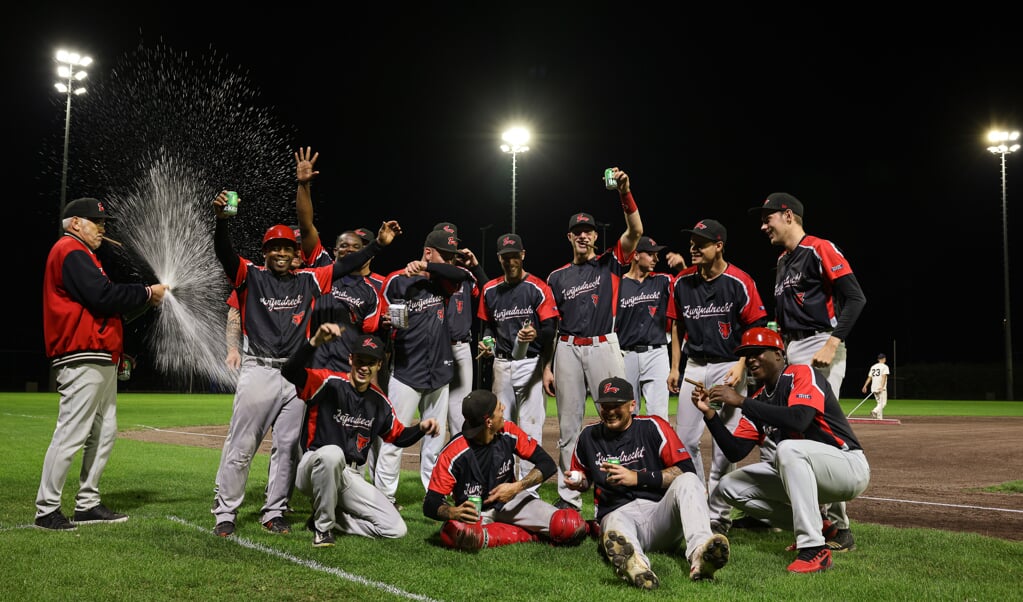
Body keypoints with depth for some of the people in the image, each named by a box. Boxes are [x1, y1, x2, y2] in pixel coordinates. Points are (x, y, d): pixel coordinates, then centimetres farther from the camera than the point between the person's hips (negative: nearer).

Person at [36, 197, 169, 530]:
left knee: (104, 433, 12)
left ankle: (88, 504, 19)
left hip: (102, 360, 11)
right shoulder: (70, 251, -8)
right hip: (83, 361, -11)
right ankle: (46, 510, -2)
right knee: (70, 435, -9)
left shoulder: (80, 254, 25)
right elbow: (102, 296, -20)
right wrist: (146, 294, -11)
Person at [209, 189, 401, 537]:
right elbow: (224, 252, -12)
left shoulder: (308, 281, 12)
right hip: (258, 371, -4)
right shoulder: (251, 276, 3)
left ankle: (274, 513, 18)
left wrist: (378, 244, 2)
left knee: (288, 447, 8)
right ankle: (225, 513, 9)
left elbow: (344, 266, 10)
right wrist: (221, 219, -31)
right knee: (241, 446, -1)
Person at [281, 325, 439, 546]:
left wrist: (421, 428, -2)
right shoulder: (329, 382, -12)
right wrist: (315, 342, -47)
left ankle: (330, 517, 9)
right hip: (314, 467, -5)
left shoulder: (379, 401, 6)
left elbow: (398, 436, 19)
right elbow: (290, 372, -31)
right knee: (332, 453, -43)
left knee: (396, 528, -7)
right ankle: (323, 526, -19)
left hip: (350, 478, 5)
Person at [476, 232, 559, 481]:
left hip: (531, 364, -5)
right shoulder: (490, 290, 10)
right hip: (502, 365, 5)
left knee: (530, 426, -6)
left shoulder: (538, 288, -5)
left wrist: (535, 334, -30)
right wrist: (487, 343, 1)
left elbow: (550, 328, -10)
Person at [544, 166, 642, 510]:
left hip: (604, 346, -2)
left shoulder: (610, 263, 7)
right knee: (568, 427, 5)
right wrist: (547, 367, 5)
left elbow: (636, 231, -9)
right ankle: (568, 497, 13)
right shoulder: (557, 277, 12)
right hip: (567, 350, 2)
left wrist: (625, 192, -22)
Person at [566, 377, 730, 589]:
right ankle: (634, 564, -76)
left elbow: (686, 470, -2)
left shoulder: (653, 427, 7)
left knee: (687, 481, -30)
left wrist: (638, 478, -8)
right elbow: (585, 477, 35)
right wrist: (579, 482, 10)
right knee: (616, 534, -39)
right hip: (617, 514, 0)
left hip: (660, 512, 0)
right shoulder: (589, 436, 18)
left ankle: (699, 553, -56)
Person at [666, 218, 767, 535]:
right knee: (685, 438, 4)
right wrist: (675, 367, 10)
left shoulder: (739, 282, -10)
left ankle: (718, 515, 8)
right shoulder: (682, 281, 3)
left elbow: (754, 328, -5)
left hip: (729, 367, -4)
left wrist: (740, 365, -15)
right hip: (694, 367, 5)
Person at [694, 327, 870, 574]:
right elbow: (735, 452, 3)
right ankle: (816, 527, 8)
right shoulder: (758, 401, 8)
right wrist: (709, 413, -8)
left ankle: (815, 549, -33)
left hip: (850, 467, -8)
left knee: (788, 448, -36)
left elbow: (798, 421, -33)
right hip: (799, 473, 8)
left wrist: (741, 402, -28)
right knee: (731, 486, 1)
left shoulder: (803, 375, -13)